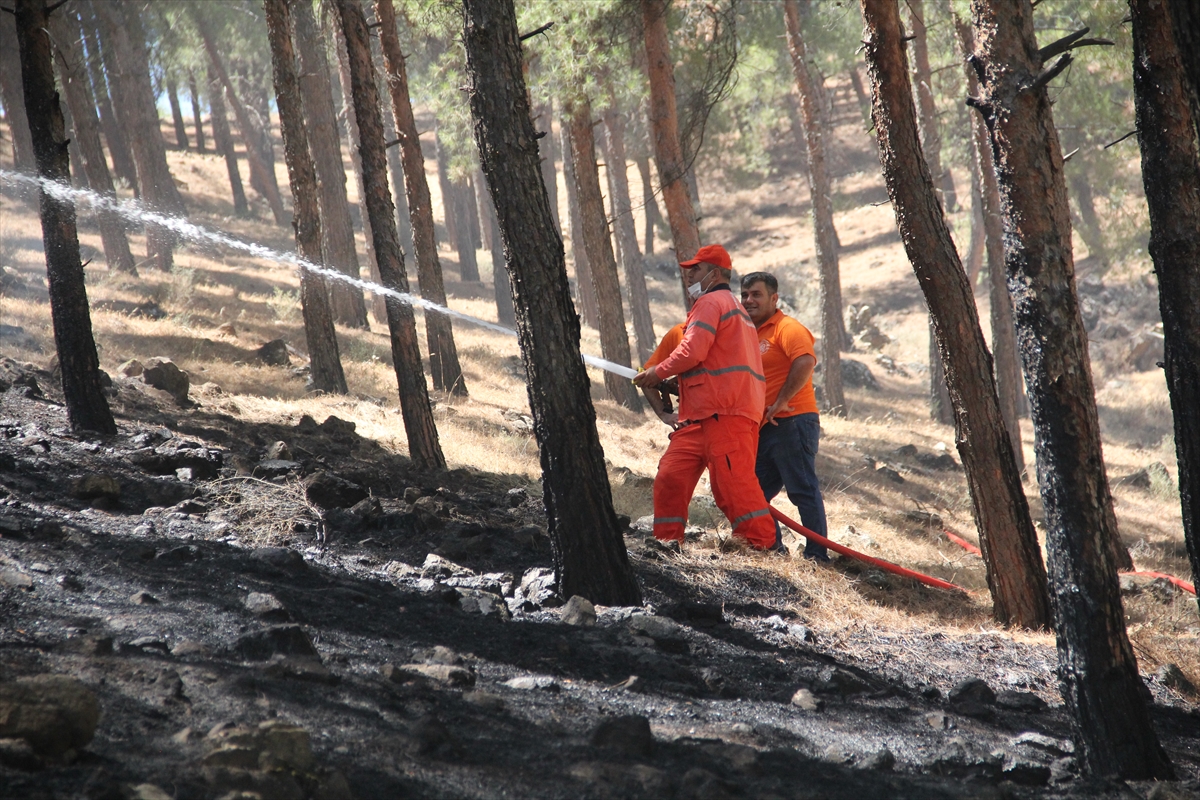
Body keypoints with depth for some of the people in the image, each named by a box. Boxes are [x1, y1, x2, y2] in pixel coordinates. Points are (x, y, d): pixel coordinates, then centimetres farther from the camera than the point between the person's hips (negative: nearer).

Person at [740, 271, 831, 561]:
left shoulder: (787, 328, -8)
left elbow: (805, 362, -26)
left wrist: (781, 402, -24)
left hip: (792, 423, -10)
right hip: (763, 428, 10)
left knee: (803, 490, -8)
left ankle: (817, 554, -6)